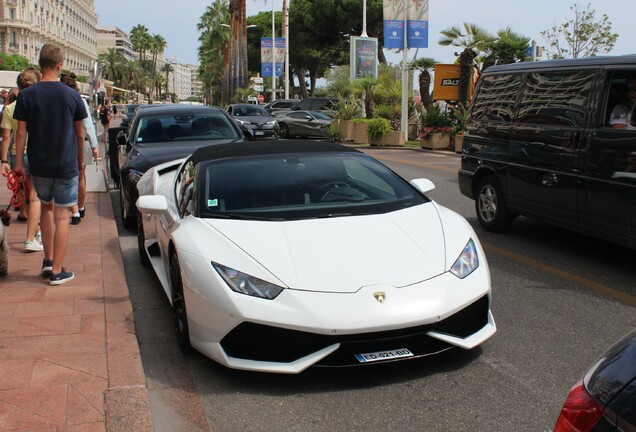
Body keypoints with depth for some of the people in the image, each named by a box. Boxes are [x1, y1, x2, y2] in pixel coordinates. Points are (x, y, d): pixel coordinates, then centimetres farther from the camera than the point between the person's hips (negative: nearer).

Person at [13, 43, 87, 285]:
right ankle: (56, 271, 4)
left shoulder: (26, 95, -5)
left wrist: (18, 162, 5)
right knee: (62, 215, 3)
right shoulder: (72, 95, -6)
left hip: (39, 165, 2)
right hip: (66, 165, -2)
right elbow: (79, 133, 2)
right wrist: (81, 159, 16)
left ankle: (48, 260, 24)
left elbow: (21, 133, -4)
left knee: (47, 207, 22)